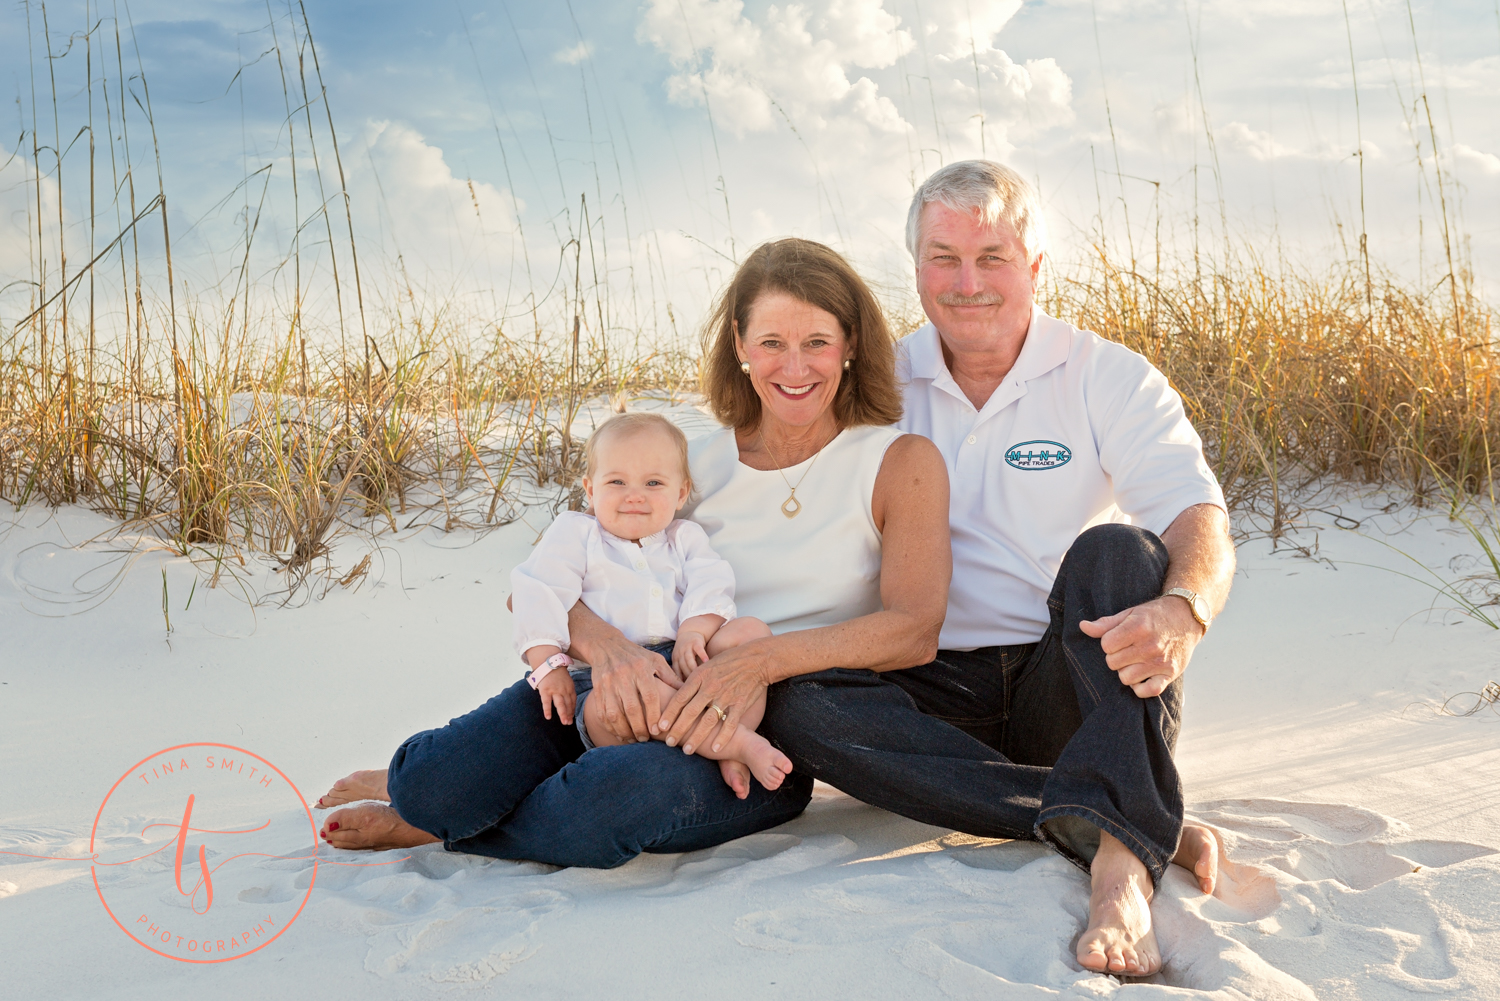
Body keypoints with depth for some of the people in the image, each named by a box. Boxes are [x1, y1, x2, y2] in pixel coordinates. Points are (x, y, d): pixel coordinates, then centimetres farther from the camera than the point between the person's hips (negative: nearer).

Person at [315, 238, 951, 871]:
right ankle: (424, 780, 17)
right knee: (431, 784, -23)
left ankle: (434, 825, -4)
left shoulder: (902, 463, 0)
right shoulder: (697, 464, 8)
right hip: (654, 696, 3)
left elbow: (915, 630, -14)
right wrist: (607, 645, -23)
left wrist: (761, 659, -28)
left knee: (627, 793, -37)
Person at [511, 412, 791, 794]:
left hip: (682, 668, 4)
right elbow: (540, 596, 2)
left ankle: (731, 755, -27)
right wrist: (549, 664, -12)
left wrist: (693, 633, -17)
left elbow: (710, 587, 5)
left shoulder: (685, 538, 23)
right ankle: (739, 742, -38)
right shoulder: (575, 534, 14)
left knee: (751, 630, -20)